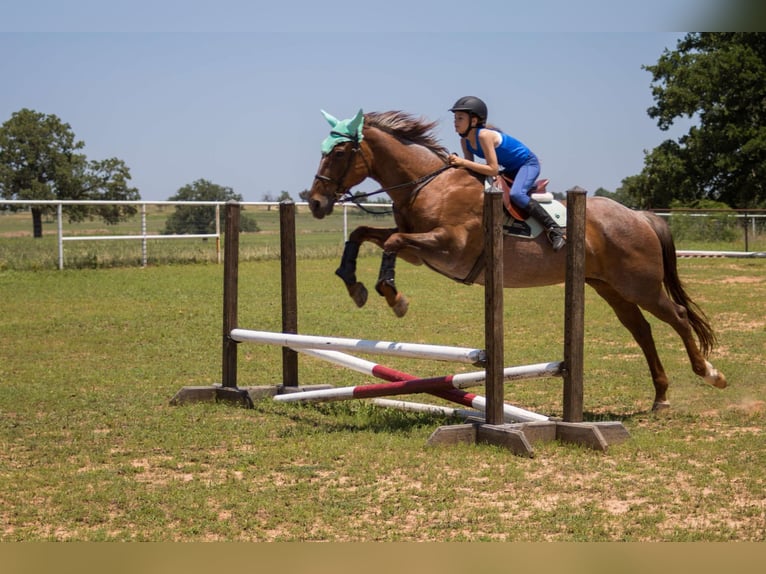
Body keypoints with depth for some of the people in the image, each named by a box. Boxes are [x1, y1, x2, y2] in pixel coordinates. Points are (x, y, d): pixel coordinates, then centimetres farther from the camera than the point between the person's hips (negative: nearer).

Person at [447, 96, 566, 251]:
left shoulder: (484, 135, -30)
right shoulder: (465, 140, -5)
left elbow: (493, 170, -34)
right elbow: (471, 168, 0)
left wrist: (463, 162, -35)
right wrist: (457, 162, -20)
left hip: (528, 164, -10)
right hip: (511, 169, 10)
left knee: (516, 194, -34)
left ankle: (554, 229, -25)